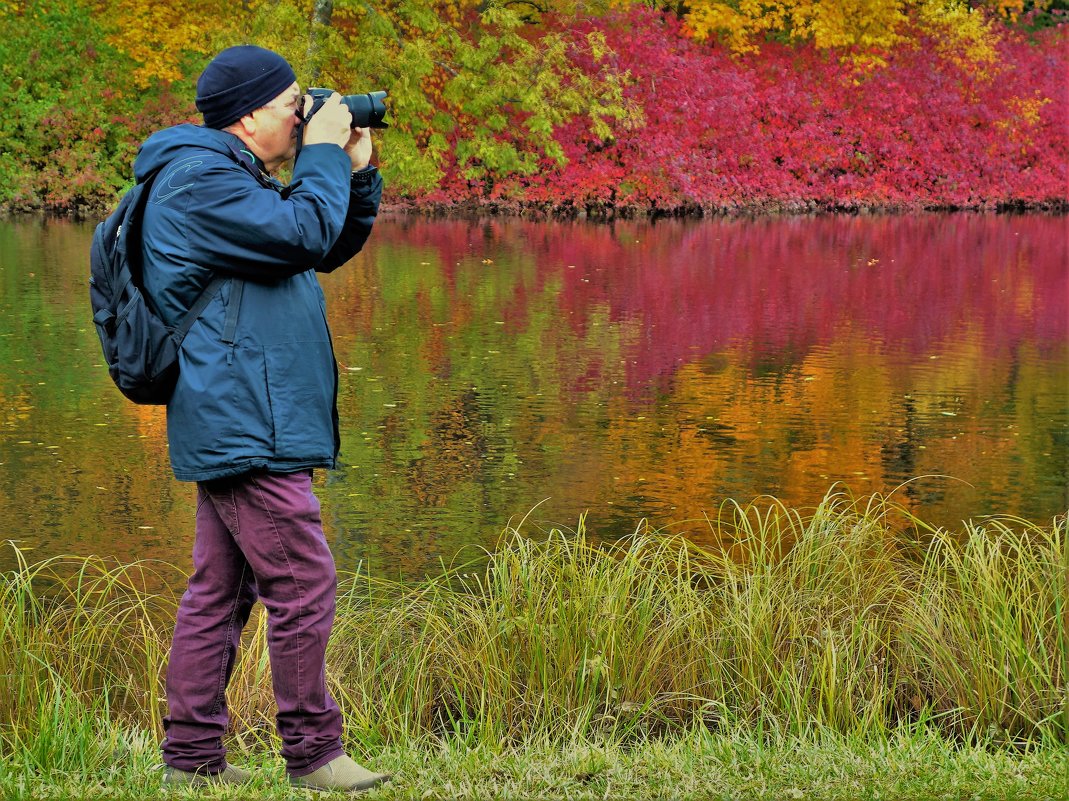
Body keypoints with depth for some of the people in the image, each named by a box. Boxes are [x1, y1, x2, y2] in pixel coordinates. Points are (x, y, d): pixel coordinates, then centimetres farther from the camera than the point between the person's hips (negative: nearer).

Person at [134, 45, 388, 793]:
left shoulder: (237, 180, 21)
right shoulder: (200, 179, -12)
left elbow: (330, 251, 26)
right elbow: (302, 235, -21)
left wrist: (357, 173, 12)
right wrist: (323, 155, -8)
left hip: (231, 428, 11)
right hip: (245, 428, -11)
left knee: (220, 590, 10)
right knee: (304, 585, -9)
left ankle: (192, 754, 13)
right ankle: (314, 753, -3)